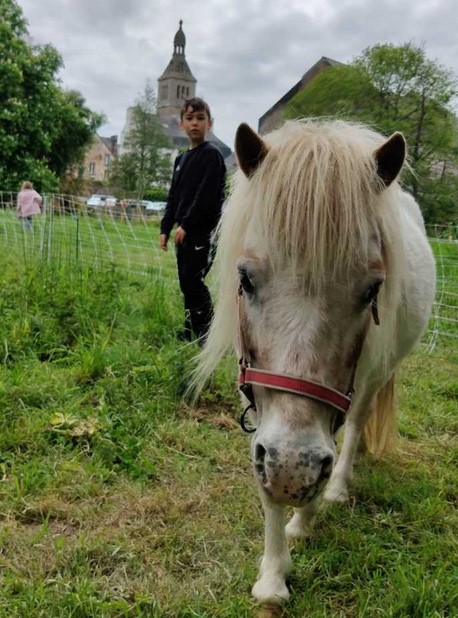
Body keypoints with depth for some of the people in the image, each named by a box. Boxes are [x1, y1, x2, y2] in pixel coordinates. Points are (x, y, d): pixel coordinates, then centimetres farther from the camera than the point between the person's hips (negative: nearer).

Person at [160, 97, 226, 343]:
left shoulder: (212, 154, -6)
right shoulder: (181, 159, 18)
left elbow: (207, 195, -15)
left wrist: (186, 225, -16)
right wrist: (165, 229, 12)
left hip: (204, 230, -8)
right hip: (185, 231, 8)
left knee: (193, 281, -11)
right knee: (186, 283, 10)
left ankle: (208, 334, -4)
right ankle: (191, 331, 19)